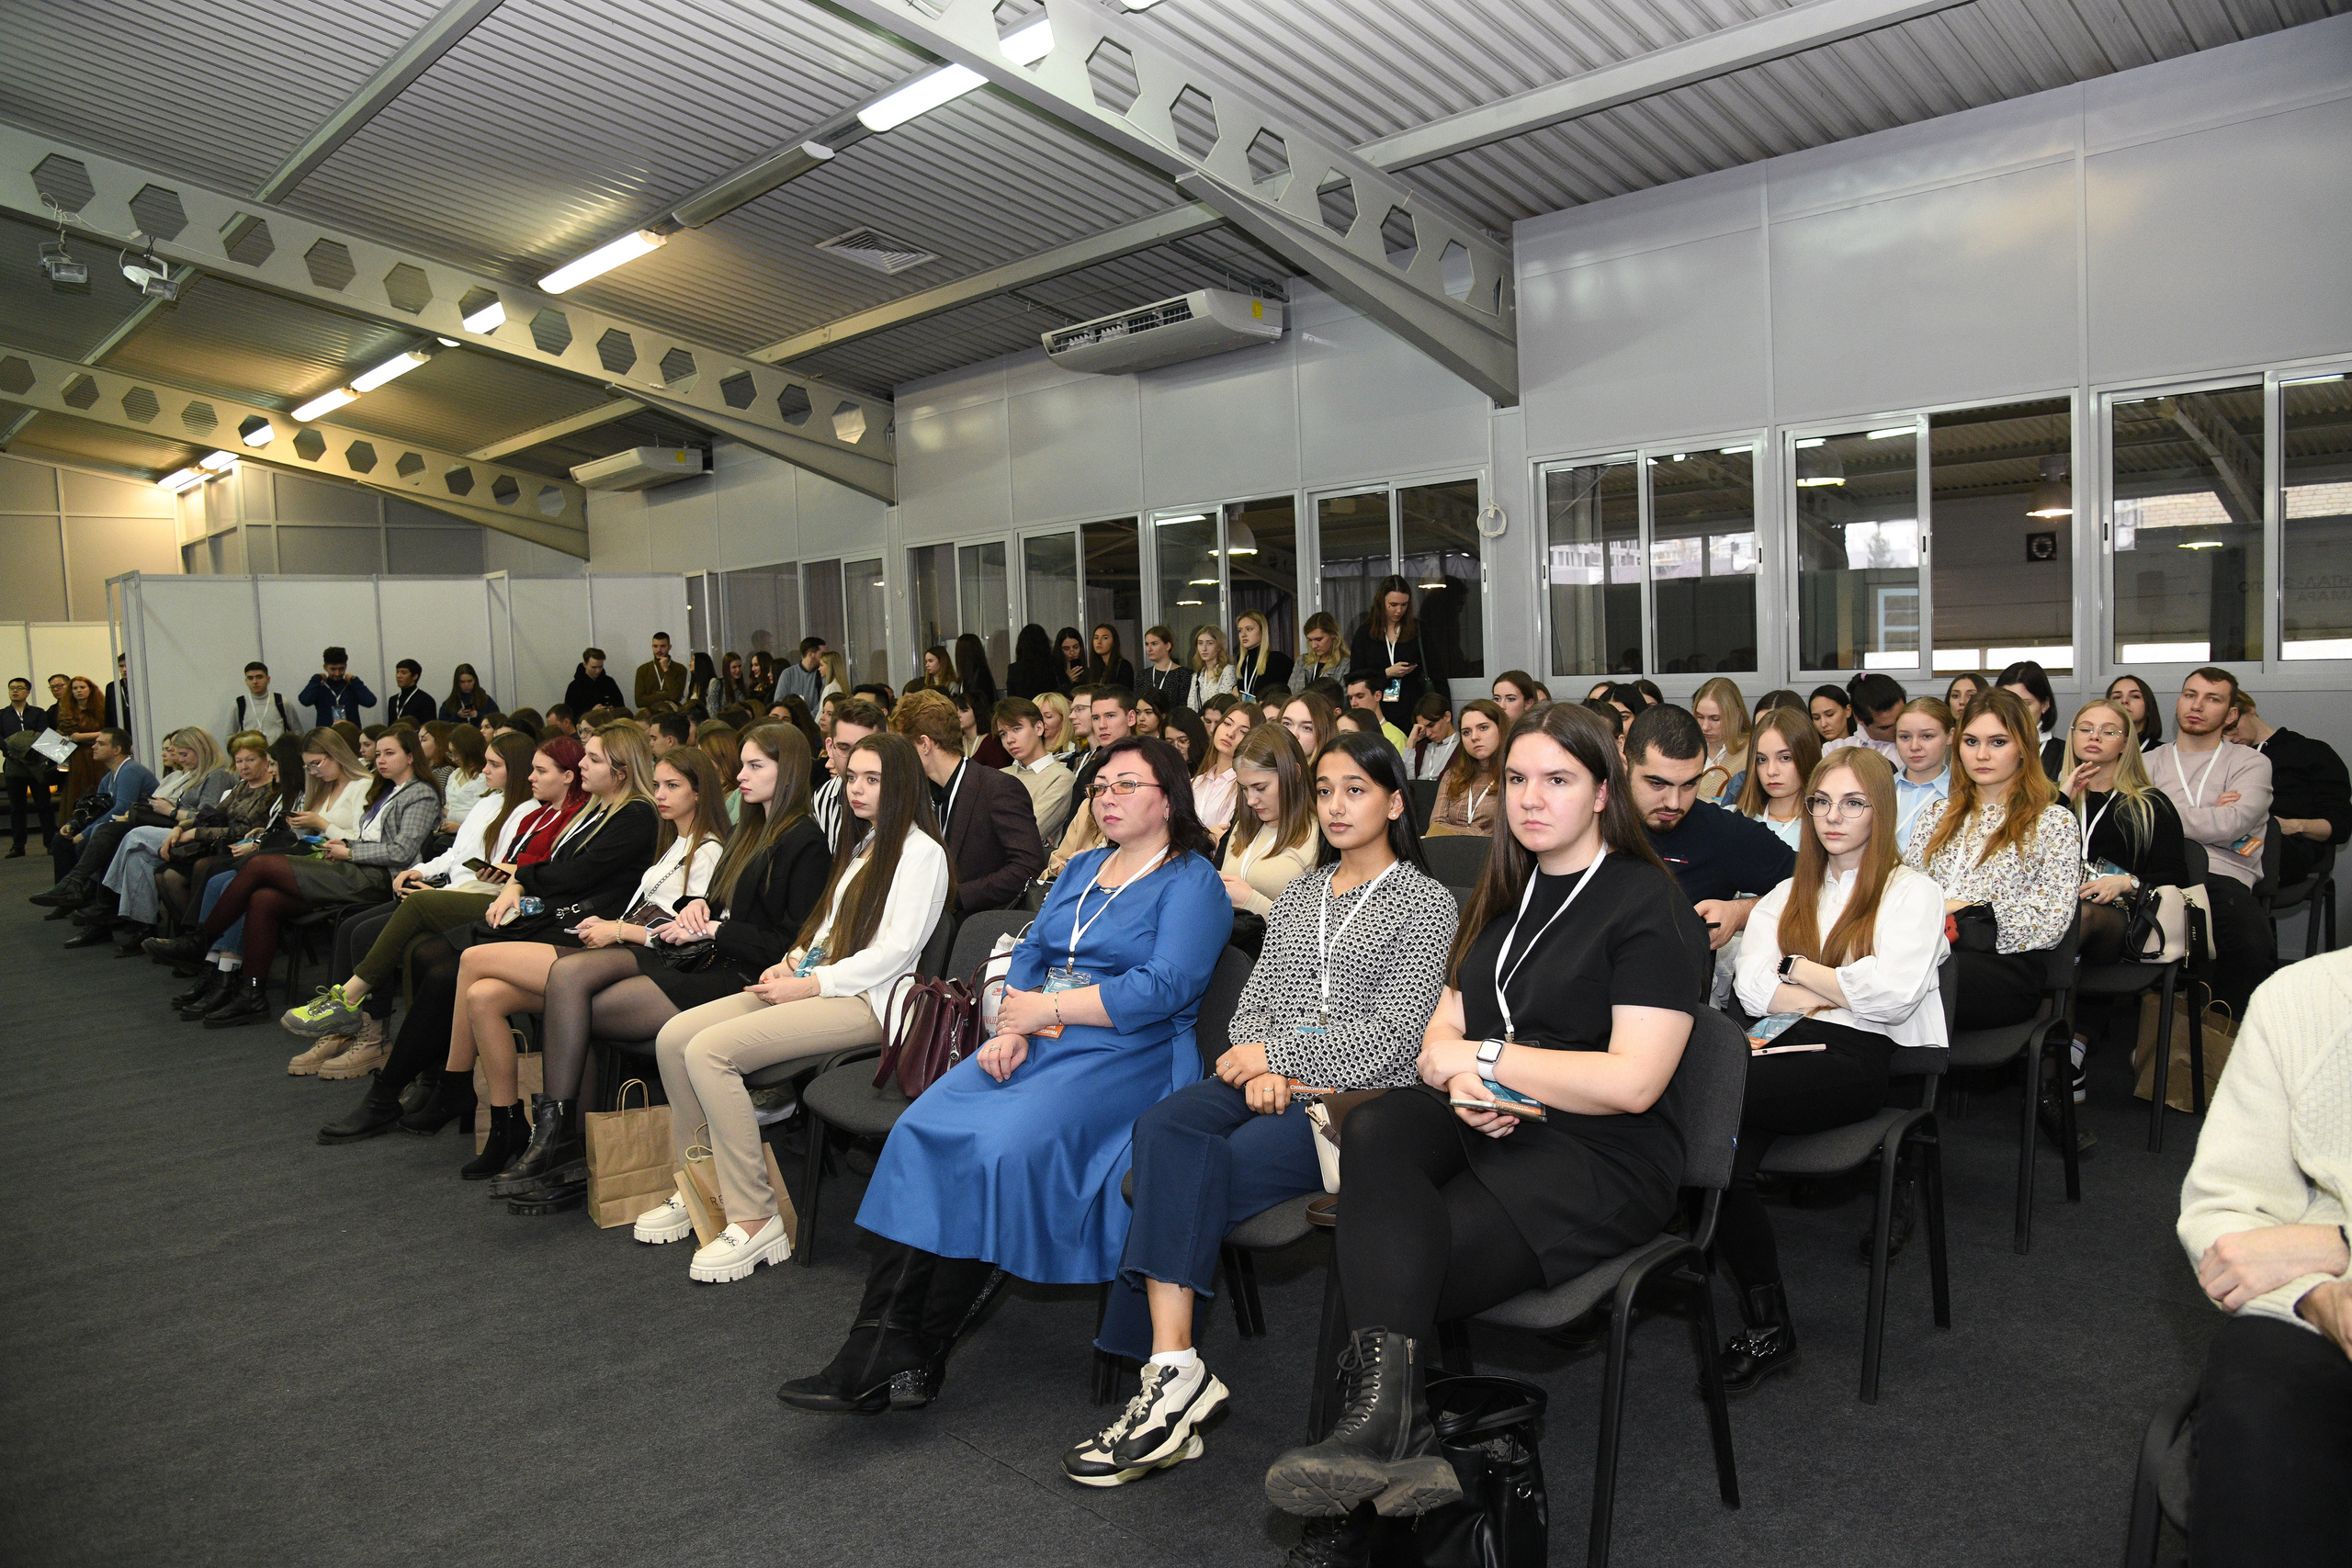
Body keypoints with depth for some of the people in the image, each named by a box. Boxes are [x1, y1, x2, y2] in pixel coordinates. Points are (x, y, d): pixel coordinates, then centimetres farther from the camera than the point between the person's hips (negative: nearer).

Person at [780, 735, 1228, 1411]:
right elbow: (1029, 952, 16)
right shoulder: (1083, 868, 22)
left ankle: (921, 1353, -18)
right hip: (1036, 1044, 7)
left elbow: (1162, 988, -15)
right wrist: (1011, 1028, -4)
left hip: (1126, 1055, -7)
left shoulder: (1192, 883, -2)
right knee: (921, 1129, -17)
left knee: (1001, 1147, -29)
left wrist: (1048, 1007, -12)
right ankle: (880, 1341, -21)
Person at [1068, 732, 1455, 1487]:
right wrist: (1257, 1067, -6)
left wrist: (1277, 1055, -9)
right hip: (1265, 1079, 5)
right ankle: (1176, 1372, -32)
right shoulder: (1298, 894, 22)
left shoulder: (1425, 901, 3)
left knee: (1189, 1174, -27)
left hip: (1358, 1095, -5)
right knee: (1166, 1127, -27)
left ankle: (1168, 1372, -17)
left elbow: (1393, 1032, -7)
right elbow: (1252, 1000, 16)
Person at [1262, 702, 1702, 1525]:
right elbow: (1442, 1033, 15)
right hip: (1487, 1129, 6)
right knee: (1376, 1130, -30)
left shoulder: (1647, 904, -3)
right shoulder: (1504, 895, 20)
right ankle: (1398, 1436, -35)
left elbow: (1633, 1081, -14)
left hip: (1600, 1159, -6)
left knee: (1373, 1254, -28)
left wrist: (1488, 1056, -9)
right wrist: (1460, 1079, -10)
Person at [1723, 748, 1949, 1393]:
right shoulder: (1788, 895, 26)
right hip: (1789, 1048, 4)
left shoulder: (1913, 892, 13)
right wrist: (1841, 991, -2)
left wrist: (1796, 968, 3)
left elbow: (1891, 992, -7)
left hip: (1866, 1058, -4)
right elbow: (1752, 988, 9)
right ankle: (1767, 1330, -18)